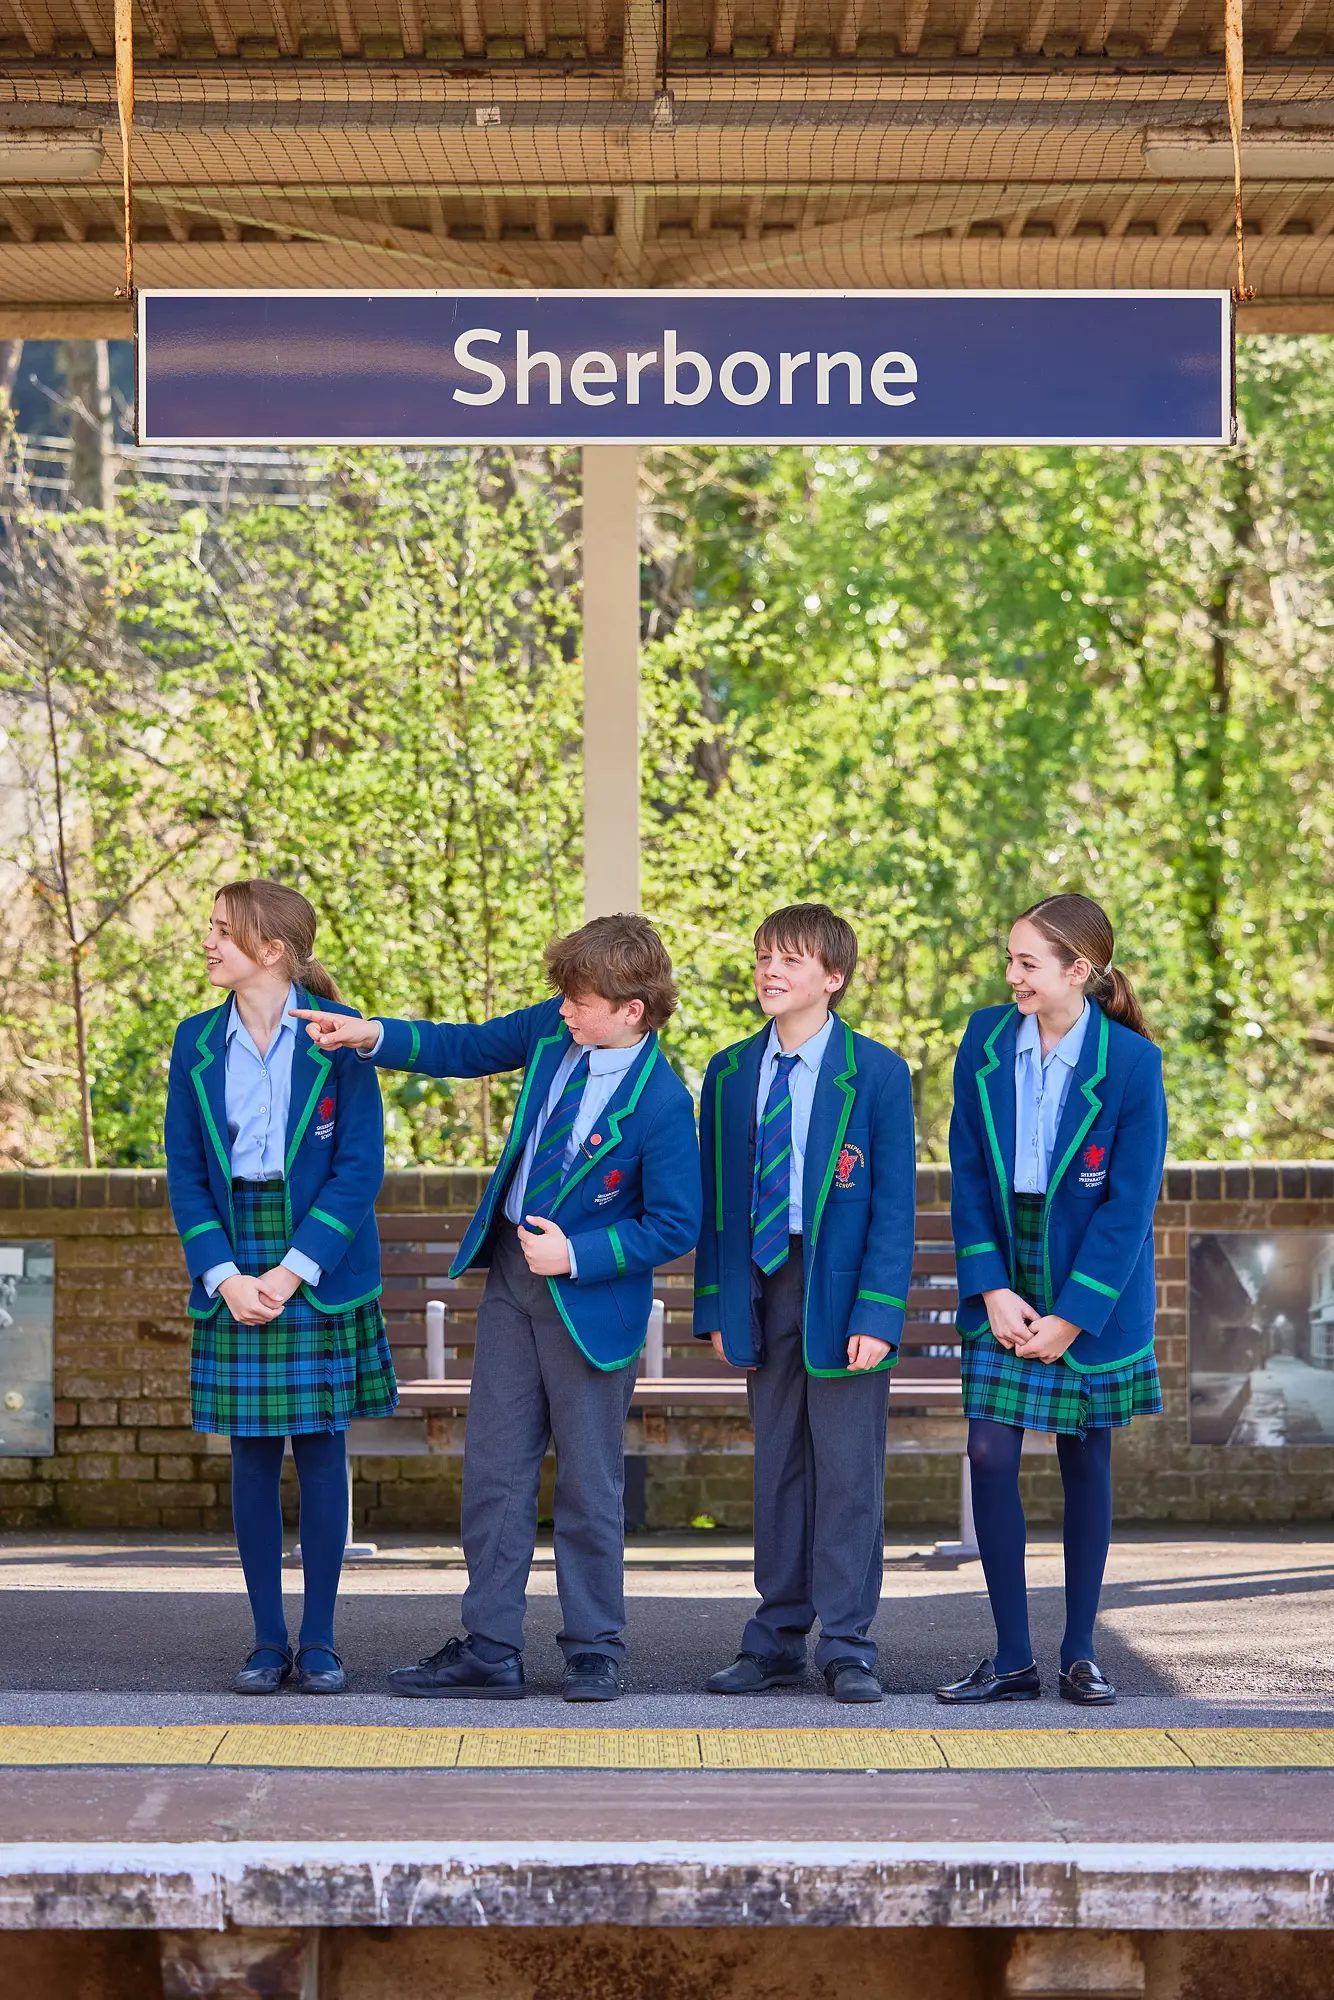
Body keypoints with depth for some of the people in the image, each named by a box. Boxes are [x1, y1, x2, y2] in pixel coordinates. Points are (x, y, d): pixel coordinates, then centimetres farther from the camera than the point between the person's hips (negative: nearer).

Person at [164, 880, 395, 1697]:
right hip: (233, 1272, 3)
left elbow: (361, 1166, -8)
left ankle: (320, 1640, 8)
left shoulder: (338, 1034, -6)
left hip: (320, 1273, -3)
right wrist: (223, 1275, -9)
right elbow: (185, 1170, 4)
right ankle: (268, 1638, 12)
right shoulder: (197, 1043, 5)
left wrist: (293, 1271, -15)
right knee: (252, 1454, 4)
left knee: (321, 1448, 1)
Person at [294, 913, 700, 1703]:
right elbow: (469, 1048, 13)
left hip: (590, 1303, -7)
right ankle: (490, 1651, 14)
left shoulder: (660, 1102, -22)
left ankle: (597, 1651, 19)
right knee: (494, 1467, 8)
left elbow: (674, 1225, -18)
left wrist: (577, 1254, -22)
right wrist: (375, 1036, 1)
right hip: (512, 1280, 7)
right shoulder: (553, 1029, -3)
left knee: (589, 1482, 4)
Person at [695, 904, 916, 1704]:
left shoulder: (877, 1073, -5)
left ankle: (848, 1647, 6)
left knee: (848, 1471, 0)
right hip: (761, 1285, 4)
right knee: (777, 1467, 10)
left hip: (842, 1291, -4)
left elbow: (894, 1203, -7)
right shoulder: (730, 1074, 8)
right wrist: (716, 1304, 3)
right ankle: (778, 1640, 16)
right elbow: (715, 1198, 11)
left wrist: (877, 1313, -14)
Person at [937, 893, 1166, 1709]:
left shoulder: (1131, 1062, -12)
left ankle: (1080, 1652, 17)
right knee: (991, 1457, -4)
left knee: (1087, 1461, 6)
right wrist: (991, 1288, -8)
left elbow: (1130, 1203, -12)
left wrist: (1070, 1315, -14)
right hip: (1004, 1283, 3)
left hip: (1094, 1292, -3)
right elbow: (969, 1175, 1)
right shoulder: (986, 1042, -1)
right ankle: (1012, 1658, 3)